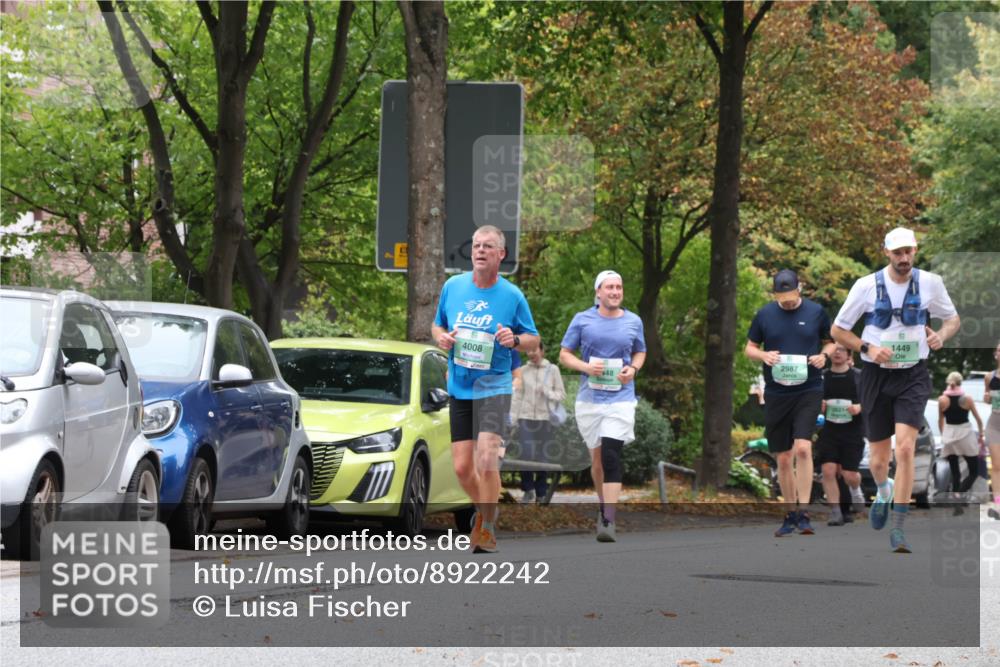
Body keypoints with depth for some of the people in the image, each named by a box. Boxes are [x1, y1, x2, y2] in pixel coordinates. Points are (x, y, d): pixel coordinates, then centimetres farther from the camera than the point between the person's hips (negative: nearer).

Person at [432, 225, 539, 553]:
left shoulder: (512, 295, -4)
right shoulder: (453, 286, 4)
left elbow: (533, 340, 4)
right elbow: (437, 325, 17)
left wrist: (514, 340, -18)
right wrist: (441, 337, -6)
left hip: (494, 386, -4)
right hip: (459, 388, 4)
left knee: (486, 458, -20)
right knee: (462, 467, 3)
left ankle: (488, 528, -5)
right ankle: (484, 510, 32)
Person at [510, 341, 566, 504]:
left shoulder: (552, 370, 5)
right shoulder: (523, 371, 8)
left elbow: (561, 394, 5)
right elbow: (517, 396, 7)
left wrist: (547, 393, -13)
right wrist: (513, 417, 2)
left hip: (545, 418, 0)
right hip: (526, 417, 0)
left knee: (543, 456, 0)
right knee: (526, 454, -11)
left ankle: (541, 494, 9)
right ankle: (528, 490, 3)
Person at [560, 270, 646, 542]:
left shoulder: (633, 321, 7)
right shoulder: (582, 320, 3)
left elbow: (640, 352, 20)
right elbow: (564, 355, 6)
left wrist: (633, 369, -2)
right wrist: (586, 367, -13)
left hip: (620, 399, -1)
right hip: (590, 397, 1)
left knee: (611, 456, -16)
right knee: (597, 457, 9)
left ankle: (608, 521, -20)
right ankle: (603, 505, 34)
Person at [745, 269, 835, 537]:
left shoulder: (816, 312, 2)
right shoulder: (764, 315, 4)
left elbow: (830, 342, 14)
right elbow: (749, 348, 13)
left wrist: (824, 355, -8)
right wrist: (764, 355, -9)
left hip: (809, 391, -2)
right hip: (776, 393, 2)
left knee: (802, 448, -19)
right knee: (783, 459, 6)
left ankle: (803, 513, -16)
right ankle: (791, 515, 18)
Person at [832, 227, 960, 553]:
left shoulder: (930, 283, -2)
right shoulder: (866, 285, -6)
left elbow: (953, 319, 13)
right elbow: (838, 330, 2)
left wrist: (941, 335, -10)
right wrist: (868, 348, -16)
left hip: (913, 376, -1)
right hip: (876, 376, 1)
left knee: (905, 447, -19)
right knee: (879, 459, 8)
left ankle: (898, 528, -15)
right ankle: (884, 492, 45)